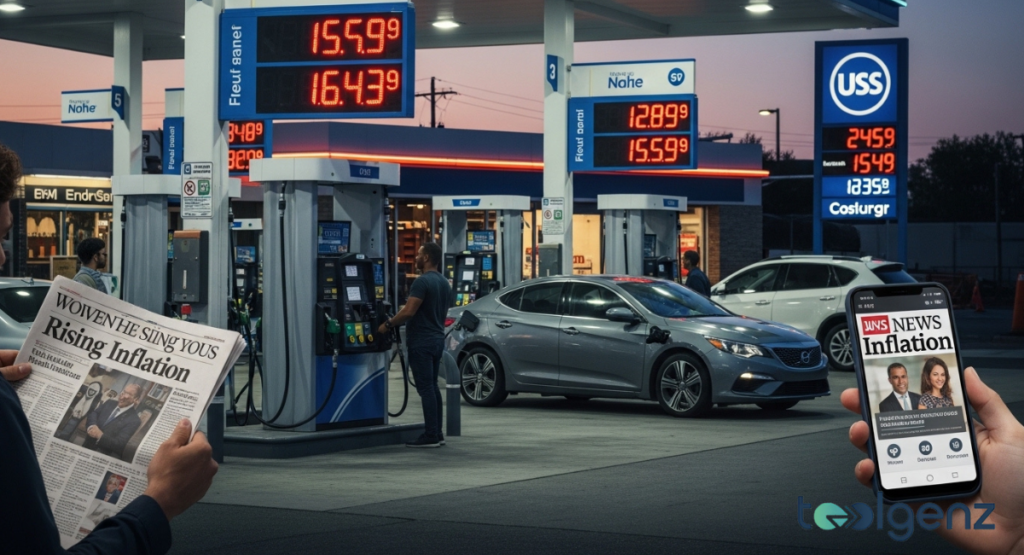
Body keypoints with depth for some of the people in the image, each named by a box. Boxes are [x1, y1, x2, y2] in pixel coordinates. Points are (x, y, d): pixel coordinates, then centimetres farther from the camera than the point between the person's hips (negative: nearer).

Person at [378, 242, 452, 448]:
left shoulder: (422, 282, -16)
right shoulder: (444, 283, 13)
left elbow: (409, 311, -22)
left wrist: (388, 325, -10)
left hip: (421, 342, -9)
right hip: (437, 339, 9)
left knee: (426, 388, -8)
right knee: (432, 387, 13)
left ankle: (431, 436, -8)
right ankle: (436, 433, 14)